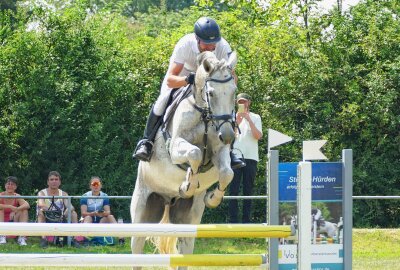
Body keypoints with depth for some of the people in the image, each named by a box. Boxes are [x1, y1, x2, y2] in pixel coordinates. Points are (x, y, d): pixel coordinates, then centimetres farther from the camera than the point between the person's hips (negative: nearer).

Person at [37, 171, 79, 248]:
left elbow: (70, 206, -12)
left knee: (73, 213, -18)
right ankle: (43, 239, -38)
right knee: (41, 212, -31)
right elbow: (40, 204, -24)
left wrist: (67, 212, -37)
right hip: (46, 221, -2)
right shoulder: (42, 193, -2)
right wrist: (49, 209, -45)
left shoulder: (63, 194, 6)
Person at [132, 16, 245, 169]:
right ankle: (147, 141, -10)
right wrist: (188, 80, -61)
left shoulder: (223, 47, -32)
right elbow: (170, 80, -42)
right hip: (182, 75, -2)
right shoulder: (184, 45, -38)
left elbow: (233, 79, -28)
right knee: (163, 101, -25)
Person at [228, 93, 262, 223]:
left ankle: (246, 220, 1)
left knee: (248, 190, 0)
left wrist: (249, 120, -10)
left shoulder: (255, 117, 11)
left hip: (250, 157, 0)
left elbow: (258, 136, -3)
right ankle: (233, 220, -7)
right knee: (234, 189, -5)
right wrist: (236, 123, -12)